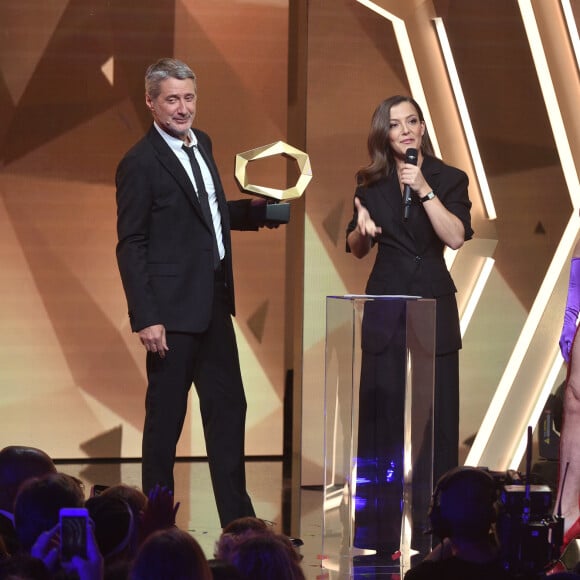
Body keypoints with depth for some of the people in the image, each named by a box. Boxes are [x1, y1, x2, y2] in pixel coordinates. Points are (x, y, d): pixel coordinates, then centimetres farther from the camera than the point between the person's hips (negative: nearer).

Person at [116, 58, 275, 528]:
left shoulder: (201, 145, 11)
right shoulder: (140, 163, -12)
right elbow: (131, 245, -13)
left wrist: (256, 210, 6)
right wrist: (146, 318, -18)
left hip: (214, 303, 8)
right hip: (173, 308, -8)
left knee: (228, 409, 12)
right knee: (165, 417, 1)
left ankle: (238, 519, 20)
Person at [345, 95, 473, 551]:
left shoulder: (450, 179, 2)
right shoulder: (370, 183, 8)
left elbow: (456, 237, -11)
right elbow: (357, 249, 13)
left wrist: (424, 190, -18)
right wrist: (363, 228, -9)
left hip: (434, 306, -1)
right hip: (386, 305, 2)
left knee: (436, 414, -4)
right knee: (382, 410, -2)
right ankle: (381, 527, 1)